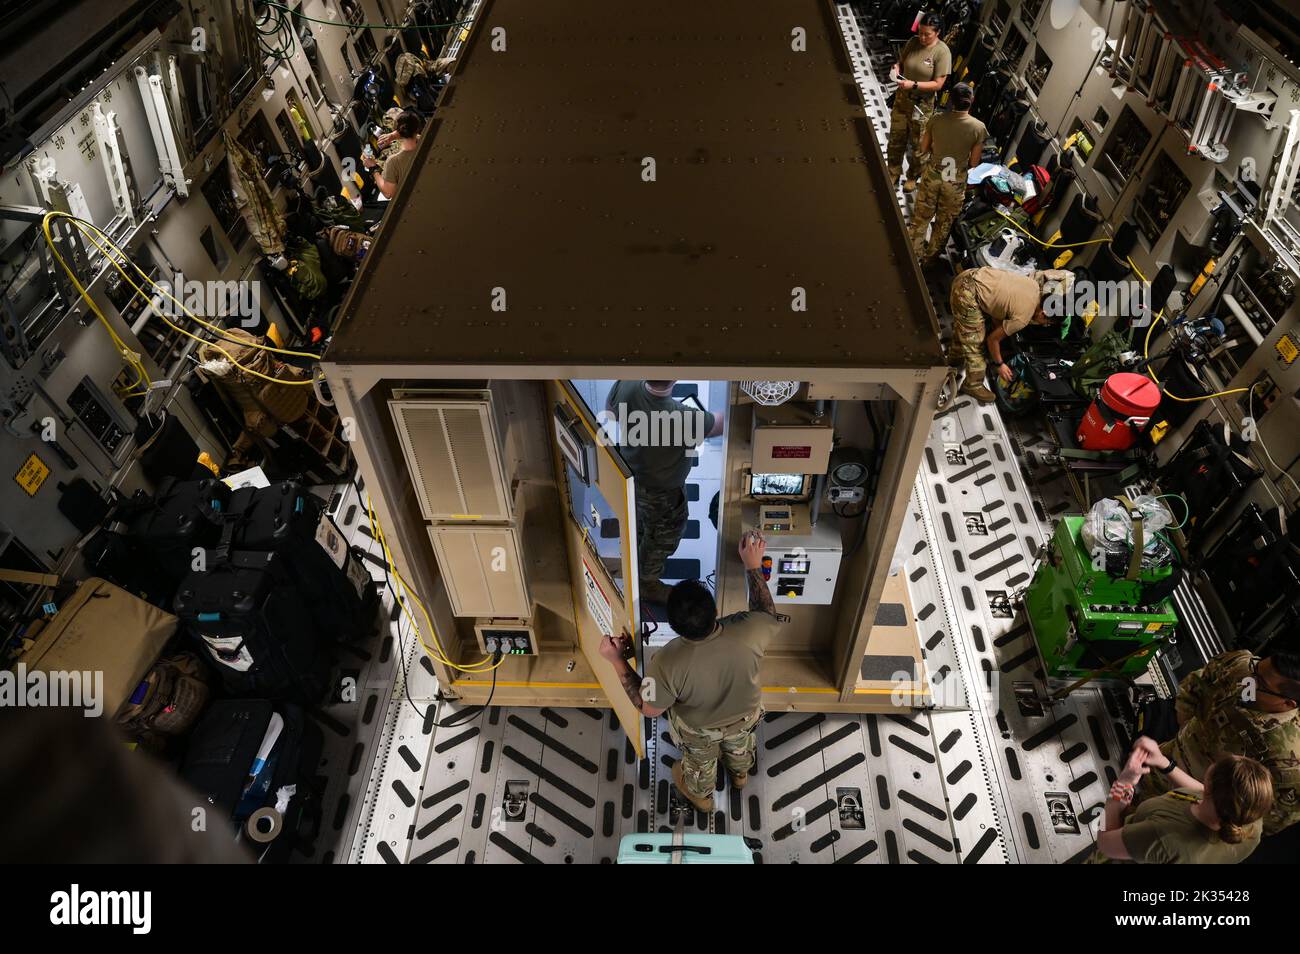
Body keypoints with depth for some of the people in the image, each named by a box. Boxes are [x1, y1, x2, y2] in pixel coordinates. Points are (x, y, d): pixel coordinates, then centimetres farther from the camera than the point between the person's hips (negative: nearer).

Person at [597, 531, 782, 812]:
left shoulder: (668, 662, -43)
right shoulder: (746, 632, -40)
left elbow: (649, 709, -24)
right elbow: (766, 613, -15)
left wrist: (617, 661, -22)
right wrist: (753, 565, -12)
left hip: (699, 730, -2)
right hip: (745, 716, 2)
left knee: (700, 762, 34)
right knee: (739, 746, 38)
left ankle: (701, 796, 65)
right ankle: (739, 774, 71)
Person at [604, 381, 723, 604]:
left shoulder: (625, 385, -27)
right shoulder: (682, 418, -44)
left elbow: (609, 410, -3)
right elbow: (724, 423, -27)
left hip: (631, 474, 7)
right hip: (661, 491, -6)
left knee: (641, 526, 36)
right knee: (662, 538, 24)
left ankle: (638, 563, 64)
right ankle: (648, 584, 49)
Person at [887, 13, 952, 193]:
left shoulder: (942, 52, -19)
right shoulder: (913, 42, -5)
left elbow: (938, 84, -19)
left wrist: (914, 84, -29)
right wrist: (896, 70, -13)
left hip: (922, 104, -4)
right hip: (902, 97, 4)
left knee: (917, 144, 10)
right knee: (896, 139, 15)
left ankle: (913, 177, 30)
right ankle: (893, 173, 32)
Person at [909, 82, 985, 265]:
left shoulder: (937, 119, -13)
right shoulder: (978, 127, -16)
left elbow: (924, 149, -2)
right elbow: (973, 163, -9)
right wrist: (961, 162, 11)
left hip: (932, 175, 1)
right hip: (956, 181, -1)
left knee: (922, 216, 20)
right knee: (944, 222, 19)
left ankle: (915, 252, 32)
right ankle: (930, 257, 33)